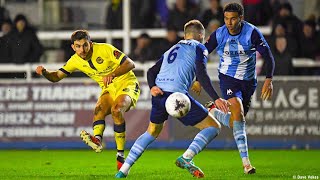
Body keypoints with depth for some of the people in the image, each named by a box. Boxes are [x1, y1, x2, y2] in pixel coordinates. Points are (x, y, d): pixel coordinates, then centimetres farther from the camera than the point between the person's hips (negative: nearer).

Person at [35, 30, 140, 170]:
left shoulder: (105, 49, -18)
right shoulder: (75, 61, -3)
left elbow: (130, 64, -20)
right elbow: (57, 77, 0)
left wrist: (112, 74, -35)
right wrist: (44, 72, -22)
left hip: (127, 84, -5)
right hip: (108, 89, 5)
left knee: (116, 109, -32)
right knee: (99, 108, -27)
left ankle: (120, 155, -28)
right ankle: (97, 139, -53)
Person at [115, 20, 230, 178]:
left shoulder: (171, 50, 31)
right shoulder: (199, 48, 10)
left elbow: (151, 71, 19)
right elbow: (201, 74, -7)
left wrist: (152, 87, 1)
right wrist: (216, 99, -13)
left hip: (158, 94, 7)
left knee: (152, 132, 30)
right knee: (214, 127, 2)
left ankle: (123, 170, 22)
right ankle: (186, 158, -18)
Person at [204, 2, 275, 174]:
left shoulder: (252, 33, -14)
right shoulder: (218, 35, -11)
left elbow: (268, 56, -12)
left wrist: (269, 80, -24)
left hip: (248, 81, 2)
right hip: (228, 78, -2)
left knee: (234, 123, 5)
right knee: (238, 111, -25)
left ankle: (213, 113, 39)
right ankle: (245, 162, -24)